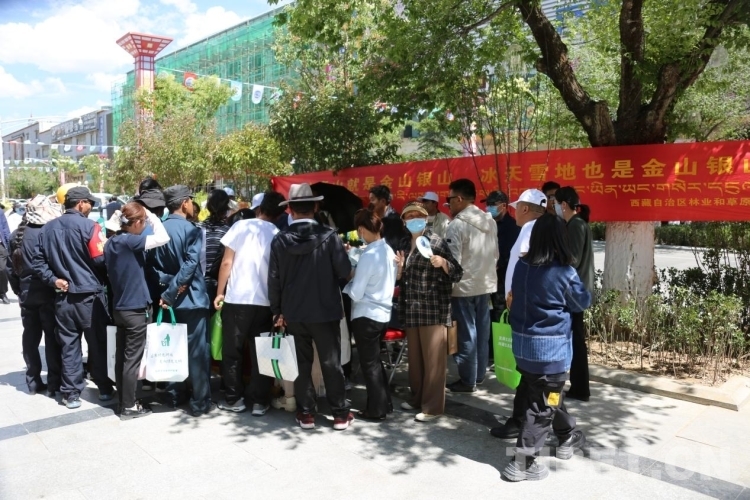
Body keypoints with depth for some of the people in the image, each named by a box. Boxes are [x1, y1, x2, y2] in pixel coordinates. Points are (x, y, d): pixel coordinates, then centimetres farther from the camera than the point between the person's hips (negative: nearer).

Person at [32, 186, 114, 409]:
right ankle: (105, 389, 17)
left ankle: (71, 394, 15)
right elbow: (101, 259, -16)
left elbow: (38, 261, 6)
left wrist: (53, 279, 4)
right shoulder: (88, 226, -11)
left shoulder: (48, 228, 8)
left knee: (69, 346, 10)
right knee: (98, 344, 8)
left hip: (63, 296, 5)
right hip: (89, 295, -5)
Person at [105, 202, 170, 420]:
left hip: (119, 307, 8)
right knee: (132, 359, 0)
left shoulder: (111, 242, 8)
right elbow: (163, 238, -23)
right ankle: (129, 407, 8)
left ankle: (123, 400, 24)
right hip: (135, 308, -8)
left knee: (121, 357, 14)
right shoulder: (130, 241, -17)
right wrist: (152, 216, -10)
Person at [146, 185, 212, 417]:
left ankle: (175, 395, 26)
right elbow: (190, 265, -22)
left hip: (169, 299, 6)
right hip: (191, 298, -6)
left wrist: (166, 289, -5)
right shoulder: (191, 230, -13)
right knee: (197, 350, 1)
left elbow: (151, 264, 1)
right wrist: (171, 292, -18)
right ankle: (200, 402, 7)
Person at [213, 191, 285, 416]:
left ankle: (234, 399, 17)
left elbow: (227, 262, -3)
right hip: (265, 301, 1)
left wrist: (220, 292, 5)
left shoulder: (241, 226, -1)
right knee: (260, 353, 9)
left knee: (232, 351, 11)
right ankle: (259, 401, 12)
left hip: (236, 298, -1)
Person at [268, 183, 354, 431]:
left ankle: (306, 413, 19)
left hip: (293, 312, 2)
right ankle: (340, 413, 16)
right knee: (331, 363, 8)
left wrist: (277, 310, 9)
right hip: (326, 310, -1)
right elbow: (345, 271, -9)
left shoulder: (280, 240, -5)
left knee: (301, 363, 12)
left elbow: (274, 279, -2)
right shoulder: (329, 236, -11)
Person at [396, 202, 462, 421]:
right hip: (411, 310, 7)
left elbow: (457, 274, -9)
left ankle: (433, 406, 7)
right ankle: (417, 397, 28)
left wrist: (443, 262, -27)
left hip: (433, 310, -6)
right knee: (415, 357, 14)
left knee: (432, 359, -2)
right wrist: (399, 267, -1)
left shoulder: (436, 242, -6)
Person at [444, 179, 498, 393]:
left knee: (466, 334, 1)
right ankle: (479, 374, 25)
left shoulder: (458, 224, -16)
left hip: (464, 287, -7)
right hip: (486, 284, 7)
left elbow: (452, 261, -18)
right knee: (481, 331, 14)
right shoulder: (490, 221, 7)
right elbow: (495, 254, 11)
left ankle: (468, 380, 9)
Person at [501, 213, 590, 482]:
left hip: (523, 344, 6)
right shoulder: (564, 273, -16)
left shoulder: (521, 266, -3)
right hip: (551, 348, -6)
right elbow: (583, 303, 0)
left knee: (547, 395, 23)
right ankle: (522, 462, 8)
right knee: (543, 406, 5)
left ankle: (567, 438, 44)